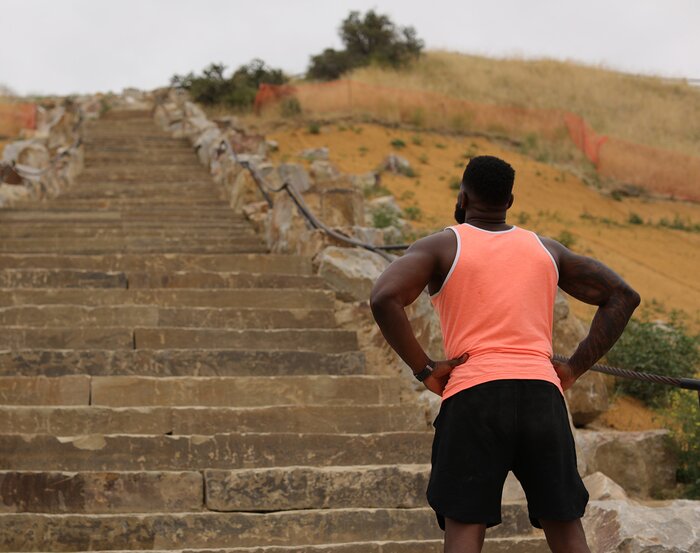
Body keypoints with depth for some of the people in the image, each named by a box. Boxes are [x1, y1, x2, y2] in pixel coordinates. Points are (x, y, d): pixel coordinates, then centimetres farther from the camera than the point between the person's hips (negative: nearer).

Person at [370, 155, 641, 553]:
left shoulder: (440, 247, 8)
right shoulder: (547, 250, 20)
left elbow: (384, 298, -10)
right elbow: (623, 296, 18)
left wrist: (424, 369, -3)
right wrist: (576, 368, 12)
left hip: (473, 394, -3)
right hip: (542, 393, 3)